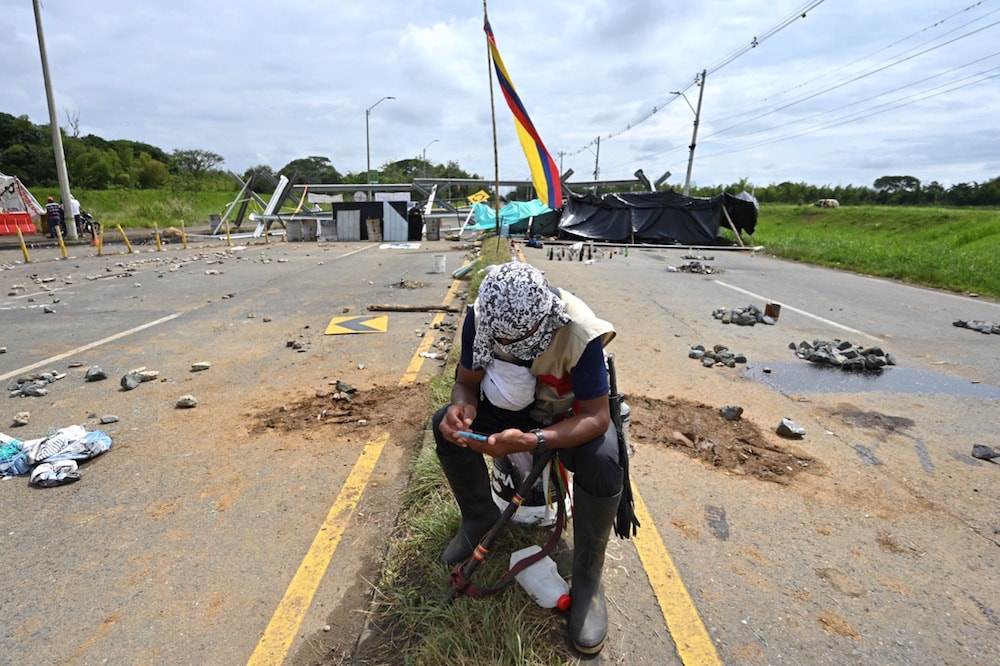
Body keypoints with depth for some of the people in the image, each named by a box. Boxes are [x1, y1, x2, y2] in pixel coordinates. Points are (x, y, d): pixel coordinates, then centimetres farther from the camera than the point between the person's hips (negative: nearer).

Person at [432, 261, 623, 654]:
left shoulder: (579, 331, -36)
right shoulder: (480, 318, -24)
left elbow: (597, 417, -33)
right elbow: (467, 381, -11)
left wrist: (531, 441, -48)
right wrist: (461, 408, -37)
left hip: (574, 413, -3)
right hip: (512, 402, 4)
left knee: (602, 462, -33)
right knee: (445, 425, -18)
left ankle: (587, 576, -8)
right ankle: (479, 515, 7)